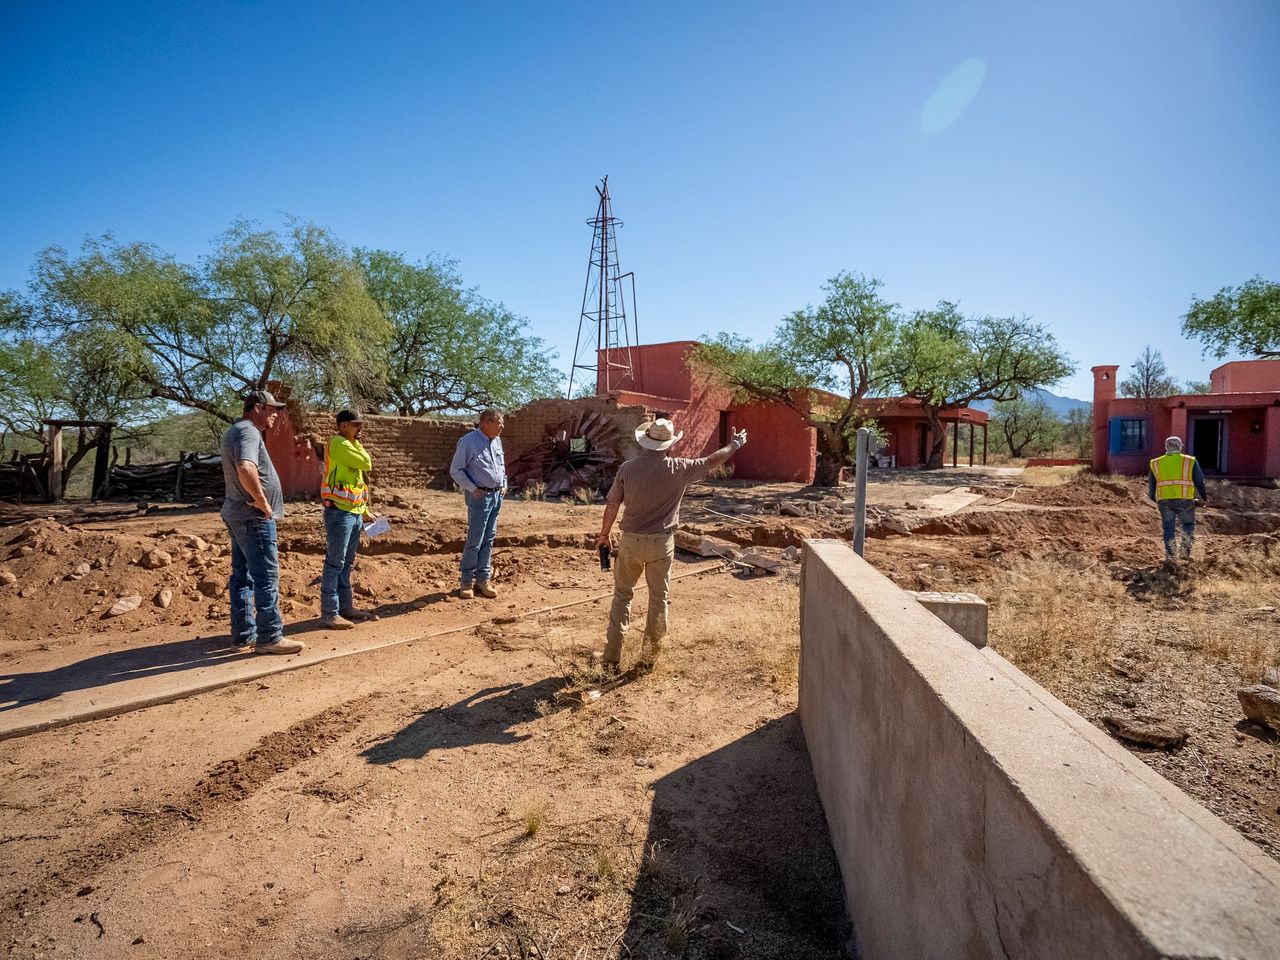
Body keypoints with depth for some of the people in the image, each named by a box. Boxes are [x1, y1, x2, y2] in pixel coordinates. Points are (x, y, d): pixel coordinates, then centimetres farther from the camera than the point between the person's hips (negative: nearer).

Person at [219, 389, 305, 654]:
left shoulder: (235, 432, 18)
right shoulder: (248, 432, -16)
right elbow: (246, 470, -35)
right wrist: (263, 502, -23)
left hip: (237, 514, 11)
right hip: (254, 517, -11)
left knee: (242, 576, 13)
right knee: (266, 577, -6)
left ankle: (243, 635, 19)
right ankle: (269, 637, -1)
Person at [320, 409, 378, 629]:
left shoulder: (350, 446, 18)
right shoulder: (338, 444, -12)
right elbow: (367, 463, -18)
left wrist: (365, 510, 21)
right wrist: (357, 442, -4)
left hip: (354, 512, 9)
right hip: (339, 512, -9)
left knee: (346, 563, 14)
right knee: (335, 563, -5)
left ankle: (345, 607, 22)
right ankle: (329, 613, 0)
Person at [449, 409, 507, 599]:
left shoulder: (497, 441, 10)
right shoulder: (469, 441, -12)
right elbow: (455, 470, -10)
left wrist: (504, 485, 11)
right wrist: (473, 489, -14)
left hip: (497, 495, 7)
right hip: (480, 496, -7)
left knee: (488, 540, 10)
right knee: (475, 541, -4)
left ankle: (483, 579, 18)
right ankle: (466, 581, 7)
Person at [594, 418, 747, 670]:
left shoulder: (627, 468, -7)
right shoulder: (677, 469, -10)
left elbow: (612, 505, -2)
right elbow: (711, 462, 3)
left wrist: (604, 535, 12)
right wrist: (735, 445, 20)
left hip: (631, 541, 1)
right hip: (661, 543, -1)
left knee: (622, 595, 13)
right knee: (658, 598, 14)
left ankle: (612, 657, 11)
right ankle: (649, 655, 23)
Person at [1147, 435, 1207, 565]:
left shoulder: (1155, 463, 12)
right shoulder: (1190, 461, 6)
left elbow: (1151, 485, 16)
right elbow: (1199, 481, 7)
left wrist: (1154, 499, 30)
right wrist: (1204, 498, 21)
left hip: (1164, 500, 1)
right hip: (1184, 500, -1)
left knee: (1168, 528, 8)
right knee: (1188, 525, 18)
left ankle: (1170, 556, 6)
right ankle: (1185, 551, 6)